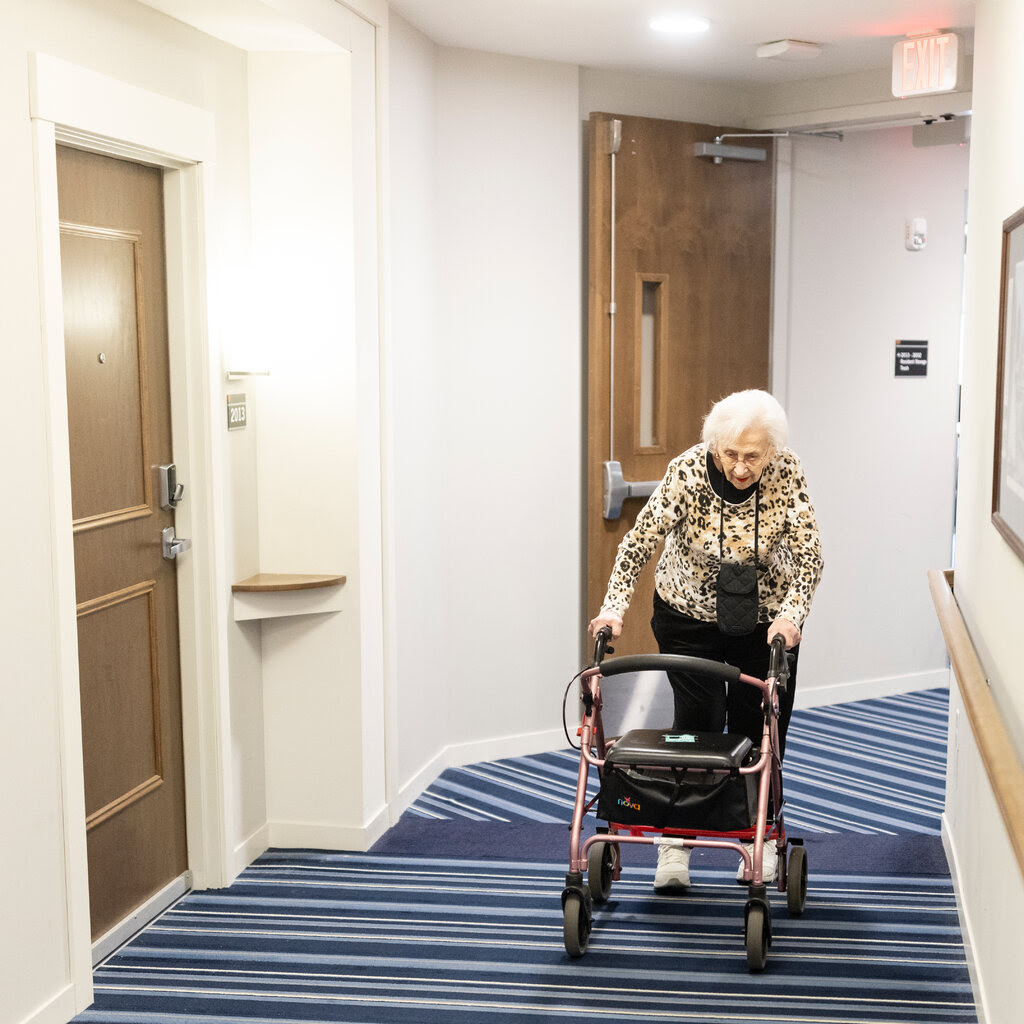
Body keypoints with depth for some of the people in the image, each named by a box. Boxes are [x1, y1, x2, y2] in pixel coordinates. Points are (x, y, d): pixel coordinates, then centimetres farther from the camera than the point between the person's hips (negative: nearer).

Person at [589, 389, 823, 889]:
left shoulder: (786, 474, -21)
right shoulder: (687, 471, -25)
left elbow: (809, 553, -21)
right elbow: (641, 540, -23)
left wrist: (791, 613, -35)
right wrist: (614, 607, -33)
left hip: (766, 617, 1)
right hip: (689, 613, -1)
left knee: (758, 726, 5)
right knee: (698, 721, -4)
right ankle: (675, 840, 8)